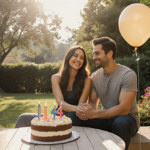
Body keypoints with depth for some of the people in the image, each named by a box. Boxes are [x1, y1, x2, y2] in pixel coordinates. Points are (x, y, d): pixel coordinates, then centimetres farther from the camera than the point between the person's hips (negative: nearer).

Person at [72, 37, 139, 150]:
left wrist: (94, 114, -32)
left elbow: (124, 109, -24)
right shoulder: (95, 76, 3)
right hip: (107, 118, 4)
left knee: (121, 122, -38)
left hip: (127, 118, -4)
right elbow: (93, 103, 5)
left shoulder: (128, 75, -16)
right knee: (78, 118, -19)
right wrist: (86, 110, -21)